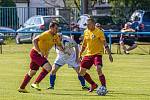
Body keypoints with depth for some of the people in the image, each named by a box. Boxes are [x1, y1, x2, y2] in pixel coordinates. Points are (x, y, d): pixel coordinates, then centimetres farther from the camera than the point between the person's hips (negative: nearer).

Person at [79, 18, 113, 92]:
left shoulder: (99, 32, -11)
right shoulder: (86, 32, 7)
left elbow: (105, 44, -12)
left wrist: (109, 54, -19)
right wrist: (80, 54, 21)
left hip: (97, 54, -7)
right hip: (88, 54, 7)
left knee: (99, 70, -28)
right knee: (81, 72, 5)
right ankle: (93, 85, 24)